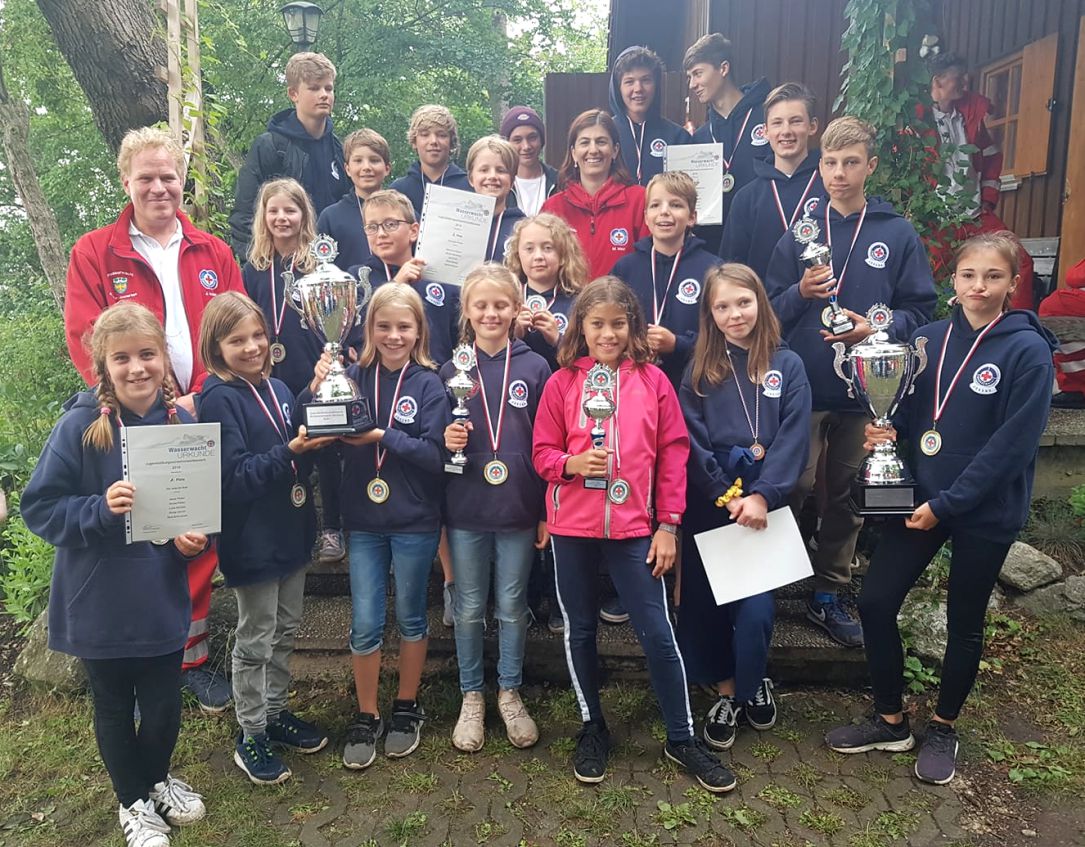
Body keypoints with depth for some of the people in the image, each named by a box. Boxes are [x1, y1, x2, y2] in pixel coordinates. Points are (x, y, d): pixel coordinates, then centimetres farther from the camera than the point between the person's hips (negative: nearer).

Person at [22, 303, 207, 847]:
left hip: (162, 601, 2)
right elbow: (39, 508, -12)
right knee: (115, 709, 18)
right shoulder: (79, 426, -16)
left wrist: (195, 536, -11)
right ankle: (132, 801, 43)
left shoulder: (182, 423, -6)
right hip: (100, 607, -2)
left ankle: (157, 778, 47)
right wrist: (100, 510, -27)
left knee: (164, 706, 15)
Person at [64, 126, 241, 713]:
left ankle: (191, 657, 25)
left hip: (204, 421, 2)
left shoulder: (214, 255, 10)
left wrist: (199, 398, -12)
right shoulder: (93, 255, 3)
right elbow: (86, 343, -7)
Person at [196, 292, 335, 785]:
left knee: (285, 631, 19)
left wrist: (318, 437, -9)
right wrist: (290, 452, -30)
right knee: (256, 641, 8)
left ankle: (276, 713, 38)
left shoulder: (277, 389, 5)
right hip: (252, 539, -7)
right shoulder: (218, 399, -15)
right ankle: (251, 738, 25)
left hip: (291, 531, 7)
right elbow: (235, 476, -21)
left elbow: (300, 450, 11)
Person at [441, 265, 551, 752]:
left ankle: (510, 693, 31)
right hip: (465, 511, 1)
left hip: (519, 511, -1)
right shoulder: (451, 369, 1)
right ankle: (471, 697, 30)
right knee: (469, 610, 12)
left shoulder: (535, 368, -2)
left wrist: (547, 511, -1)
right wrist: (446, 441, -15)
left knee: (512, 608, 12)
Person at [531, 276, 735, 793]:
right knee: (579, 630, 13)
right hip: (572, 528, 1)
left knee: (658, 633, 3)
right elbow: (542, 452, 3)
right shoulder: (562, 383, 1)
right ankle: (593, 729, 33)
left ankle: (682, 739, 22)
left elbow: (673, 454, 2)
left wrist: (668, 524, -2)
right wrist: (572, 464, -19)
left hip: (634, 528, -1)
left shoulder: (652, 380, 1)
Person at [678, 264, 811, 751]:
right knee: (706, 602, 7)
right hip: (708, 505, 1)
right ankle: (726, 691, 29)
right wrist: (727, 496, -12)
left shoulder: (787, 366, 3)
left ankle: (752, 686, 24)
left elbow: (793, 440, -6)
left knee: (754, 607, -6)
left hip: (764, 505, -1)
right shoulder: (699, 371, 4)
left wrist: (762, 496, -17)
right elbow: (691, 442, -3)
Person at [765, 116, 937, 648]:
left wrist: (875, 329, -16)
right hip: (802, 386, -1)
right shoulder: (800, 234, 5)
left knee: (848, 496, 11)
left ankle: (828, 596, 25)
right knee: (793, 487, -4)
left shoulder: (899, 235, 3)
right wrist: (800, 292, -16)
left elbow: (919, 309, 1)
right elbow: (770, 311, 3)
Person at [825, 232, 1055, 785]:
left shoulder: (1027, 350, -12)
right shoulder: (929, 339, 1)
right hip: (920, 499, 4)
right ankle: (890, 722, 23)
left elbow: (1012, 444, -16)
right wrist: (884, 430, -13)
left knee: (964, 624, 12)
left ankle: (942, 729, 35)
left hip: (985, 512, -4)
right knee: (875, 602, 2)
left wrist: (947, 503, -17)